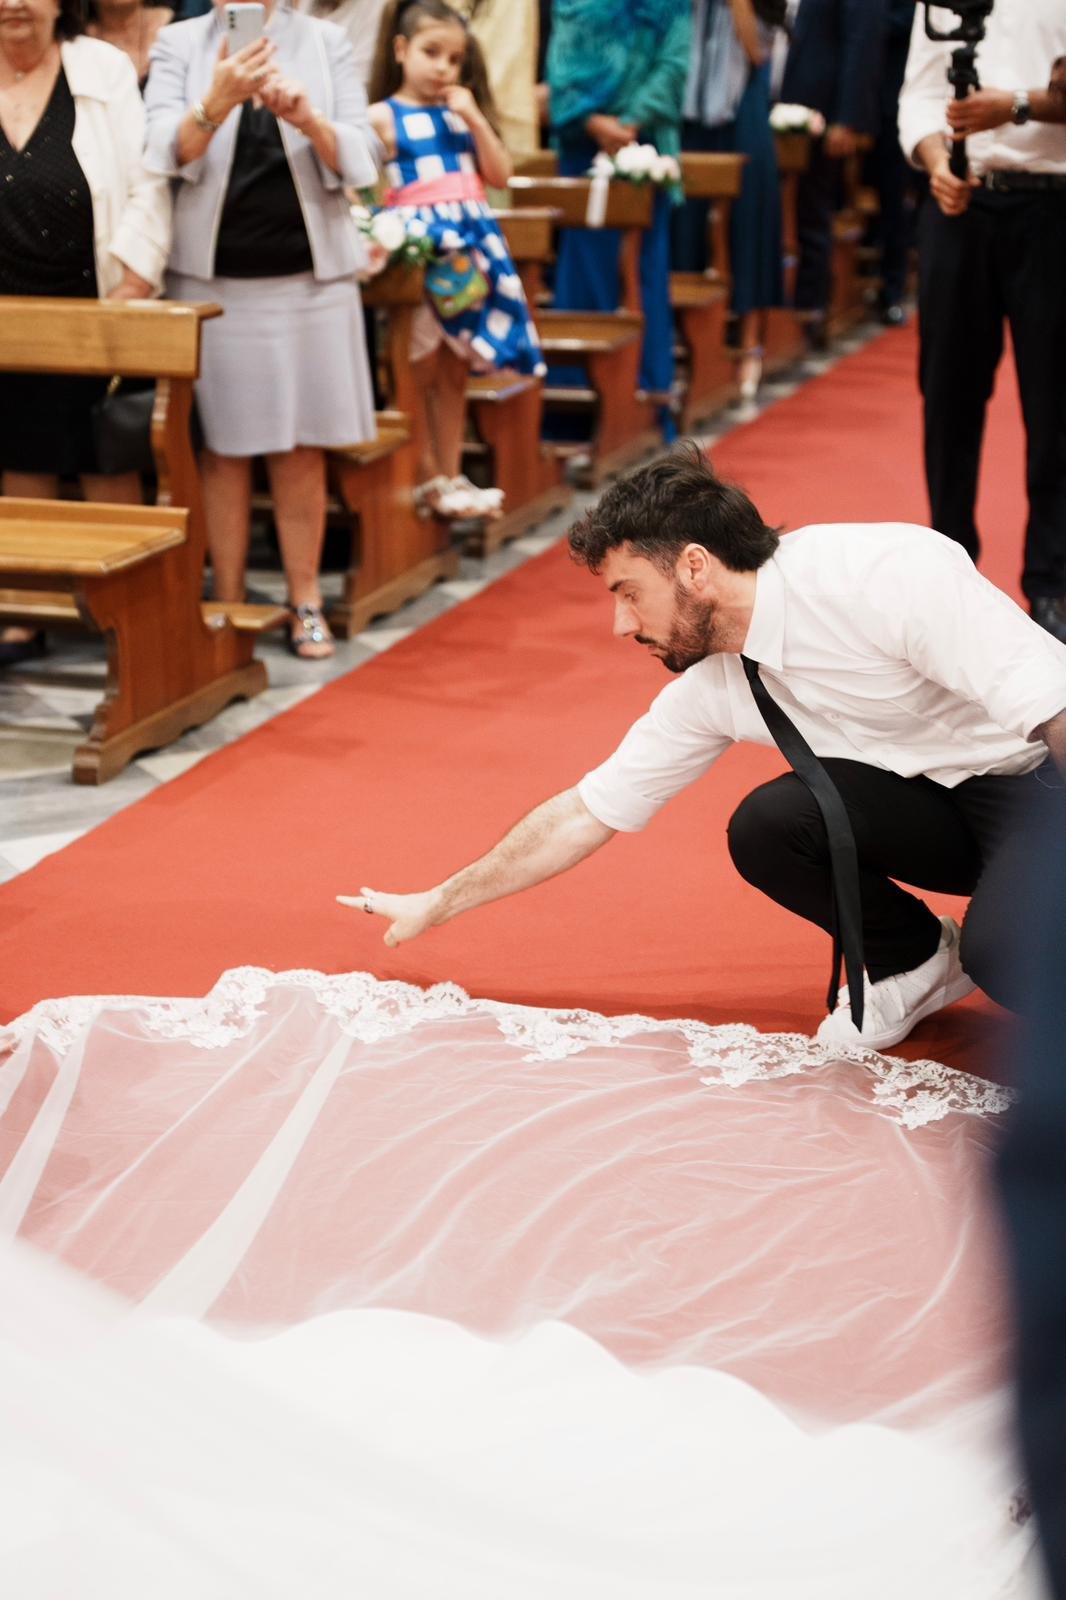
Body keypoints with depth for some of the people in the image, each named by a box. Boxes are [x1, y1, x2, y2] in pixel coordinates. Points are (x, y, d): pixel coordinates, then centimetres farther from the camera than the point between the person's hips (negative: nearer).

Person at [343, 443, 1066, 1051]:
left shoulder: (892, 574, -26)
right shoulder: (711, 689, -3)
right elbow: (587, 814, 6)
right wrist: (435, 905, 9)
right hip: (933, 801, 7)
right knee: (764, 826, -18)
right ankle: (914, 964, 5)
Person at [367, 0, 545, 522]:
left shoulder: (462, 112, 13)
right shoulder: (382, 116, -2)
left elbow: (499, 176, 6)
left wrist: (474, 118, -2)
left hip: (470, 244, 5)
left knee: (455, 371, 10)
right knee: (421, 372, 1)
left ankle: (451, 476, 16)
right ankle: (427, 479, 9)